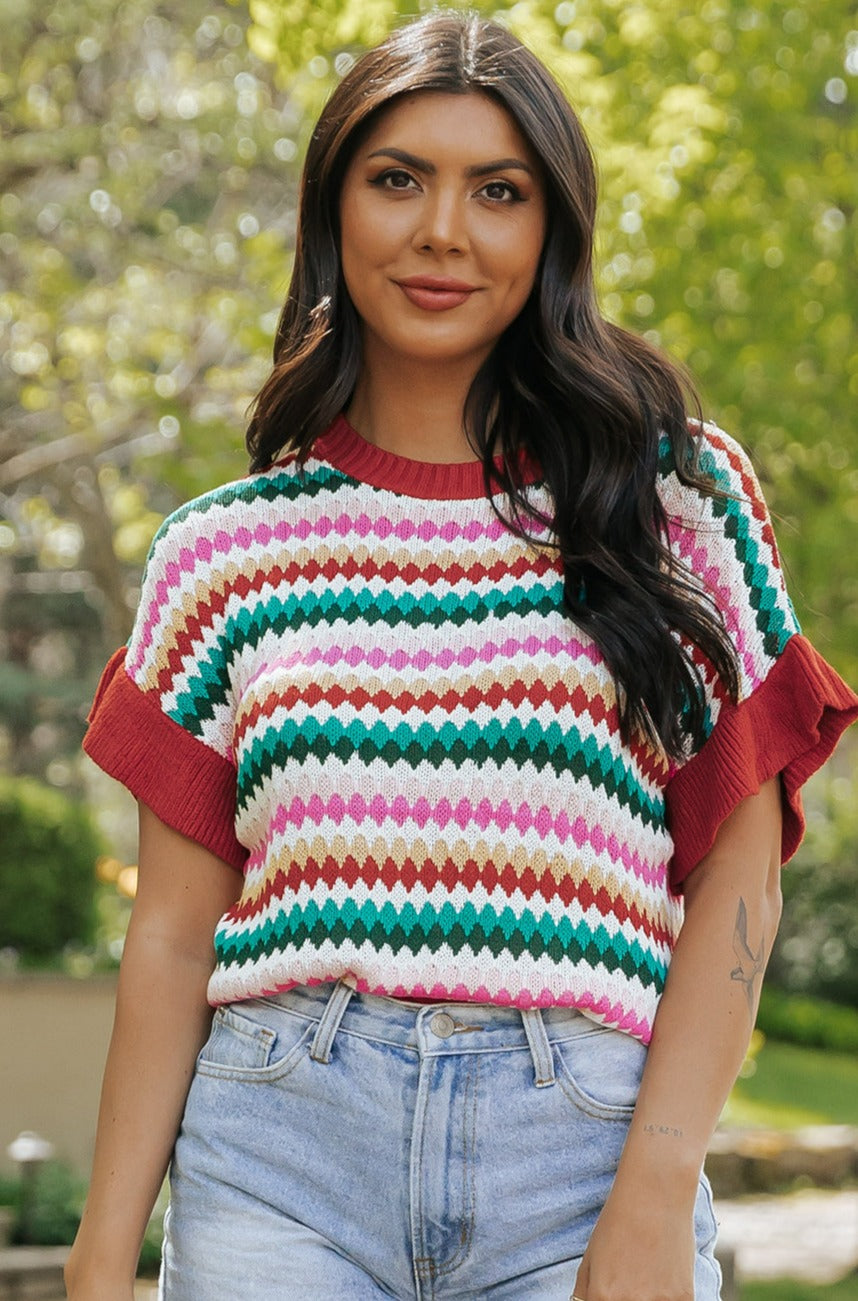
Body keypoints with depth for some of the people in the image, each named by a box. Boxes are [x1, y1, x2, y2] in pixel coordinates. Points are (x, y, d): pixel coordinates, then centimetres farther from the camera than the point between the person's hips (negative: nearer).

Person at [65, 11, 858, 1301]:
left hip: (583, 1152, -1)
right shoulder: (226, 550, 9)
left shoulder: (679, 495, 6)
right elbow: (175, 929, 9)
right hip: (283, 1149, 1)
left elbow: (735, 876, 2)